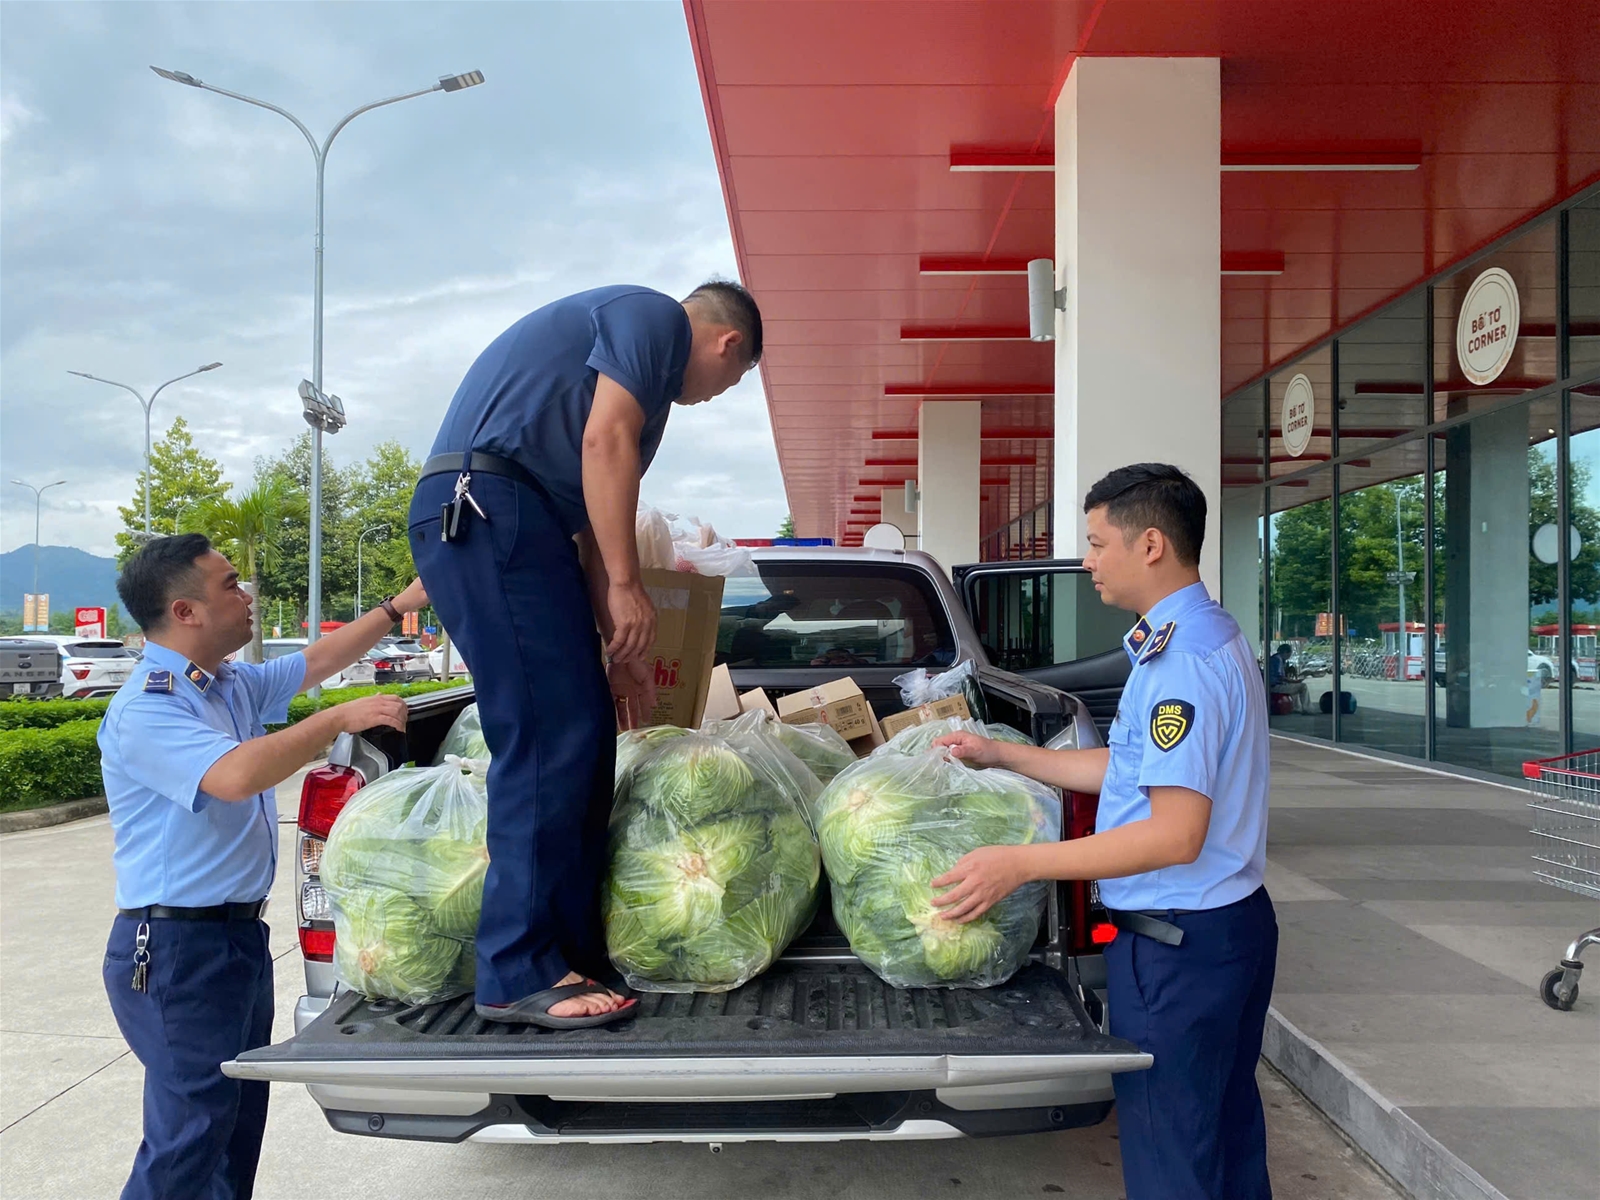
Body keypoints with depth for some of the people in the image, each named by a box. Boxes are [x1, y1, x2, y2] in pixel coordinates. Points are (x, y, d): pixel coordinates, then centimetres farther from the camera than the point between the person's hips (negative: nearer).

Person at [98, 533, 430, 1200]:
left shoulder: (233, 688, 10)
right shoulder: (145, 708, -18)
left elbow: (316, 659, 22)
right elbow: (234, 776, -33)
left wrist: (400, 606, 20)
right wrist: (340, 720, -26)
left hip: (238, 933, 10)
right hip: (179, 948, -9)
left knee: (238, 1122, 17)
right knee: (187, 1143, -5)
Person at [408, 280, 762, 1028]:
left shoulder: (642, 365, 29)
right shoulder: (655, 316, 2)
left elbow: (591, 523, 28)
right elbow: (604, 441, -13)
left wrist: (618, 647, 28)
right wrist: (626, 588, -13)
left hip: (505, 521, 10)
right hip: (483, 508, -10)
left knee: (584, 740, 7)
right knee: (548, 740, -12)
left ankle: (574, 955, 12)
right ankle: (520, 974, -7)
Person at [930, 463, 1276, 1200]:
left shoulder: (1180, 662, -23)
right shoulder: (1206, 638, 10)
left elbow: (1177, 834, -26)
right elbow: (1129, 771, 15)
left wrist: (1021, 863, -24)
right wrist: (1001, 755, 16)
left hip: (1176, 947, -10)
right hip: (1231, 924, 10)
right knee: (1227, 1132, 22)